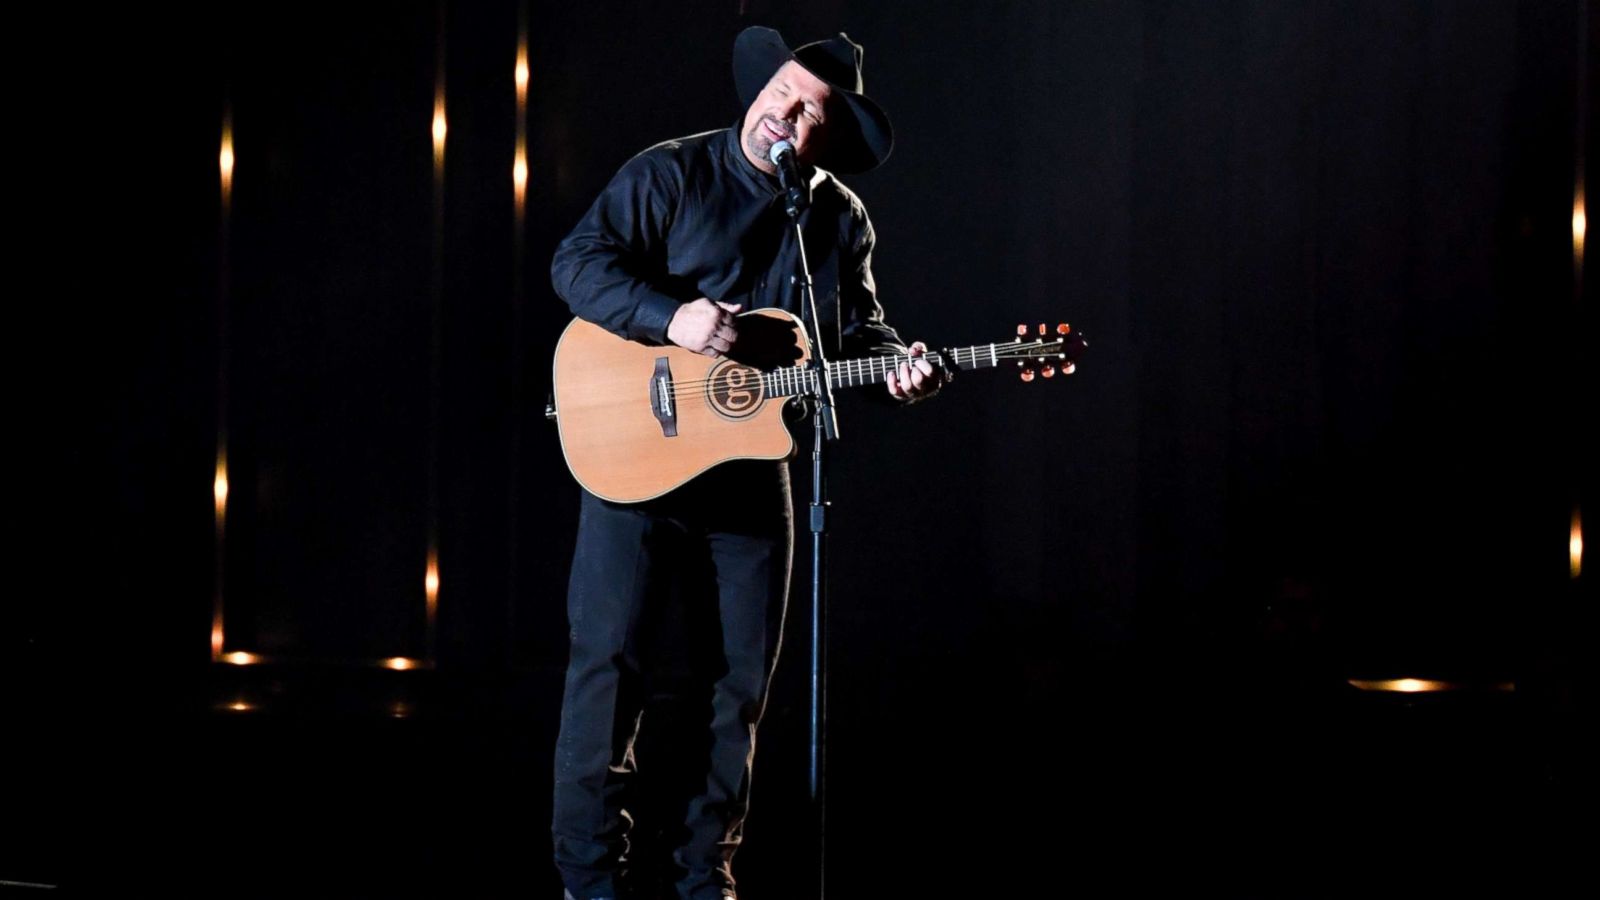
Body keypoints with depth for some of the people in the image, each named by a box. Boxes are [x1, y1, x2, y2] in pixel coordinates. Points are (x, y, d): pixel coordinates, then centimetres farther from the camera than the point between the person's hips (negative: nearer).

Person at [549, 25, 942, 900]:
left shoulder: (841, 219, 9)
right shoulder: (671, 174, -5)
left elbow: (858, 332, 15)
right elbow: (578, 261, -13)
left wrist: (895, 367, -8)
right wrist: (670, 316, -26)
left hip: (750, 467, 5)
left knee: (735, 674, 6)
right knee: (612, 655, -8)